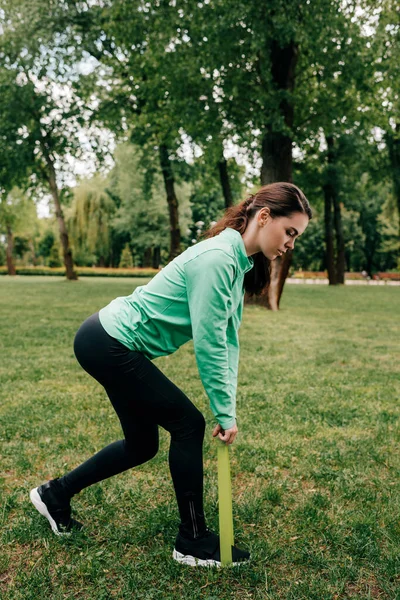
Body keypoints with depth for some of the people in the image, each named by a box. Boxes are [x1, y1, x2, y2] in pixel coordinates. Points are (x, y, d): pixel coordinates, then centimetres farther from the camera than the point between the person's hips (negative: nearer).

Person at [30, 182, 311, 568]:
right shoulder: (217, 258, -24)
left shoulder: (241, 264, 6)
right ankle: (193, 542, 12)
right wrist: (225, 413, -14)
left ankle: (55, 494, 34)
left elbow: (228, 340, 5)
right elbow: (209, 345, -24)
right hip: (109, 343, -10)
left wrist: (228, 407, 1)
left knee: (142, 444, 15)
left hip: (112, 343, 10)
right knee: (188, 424, -4)